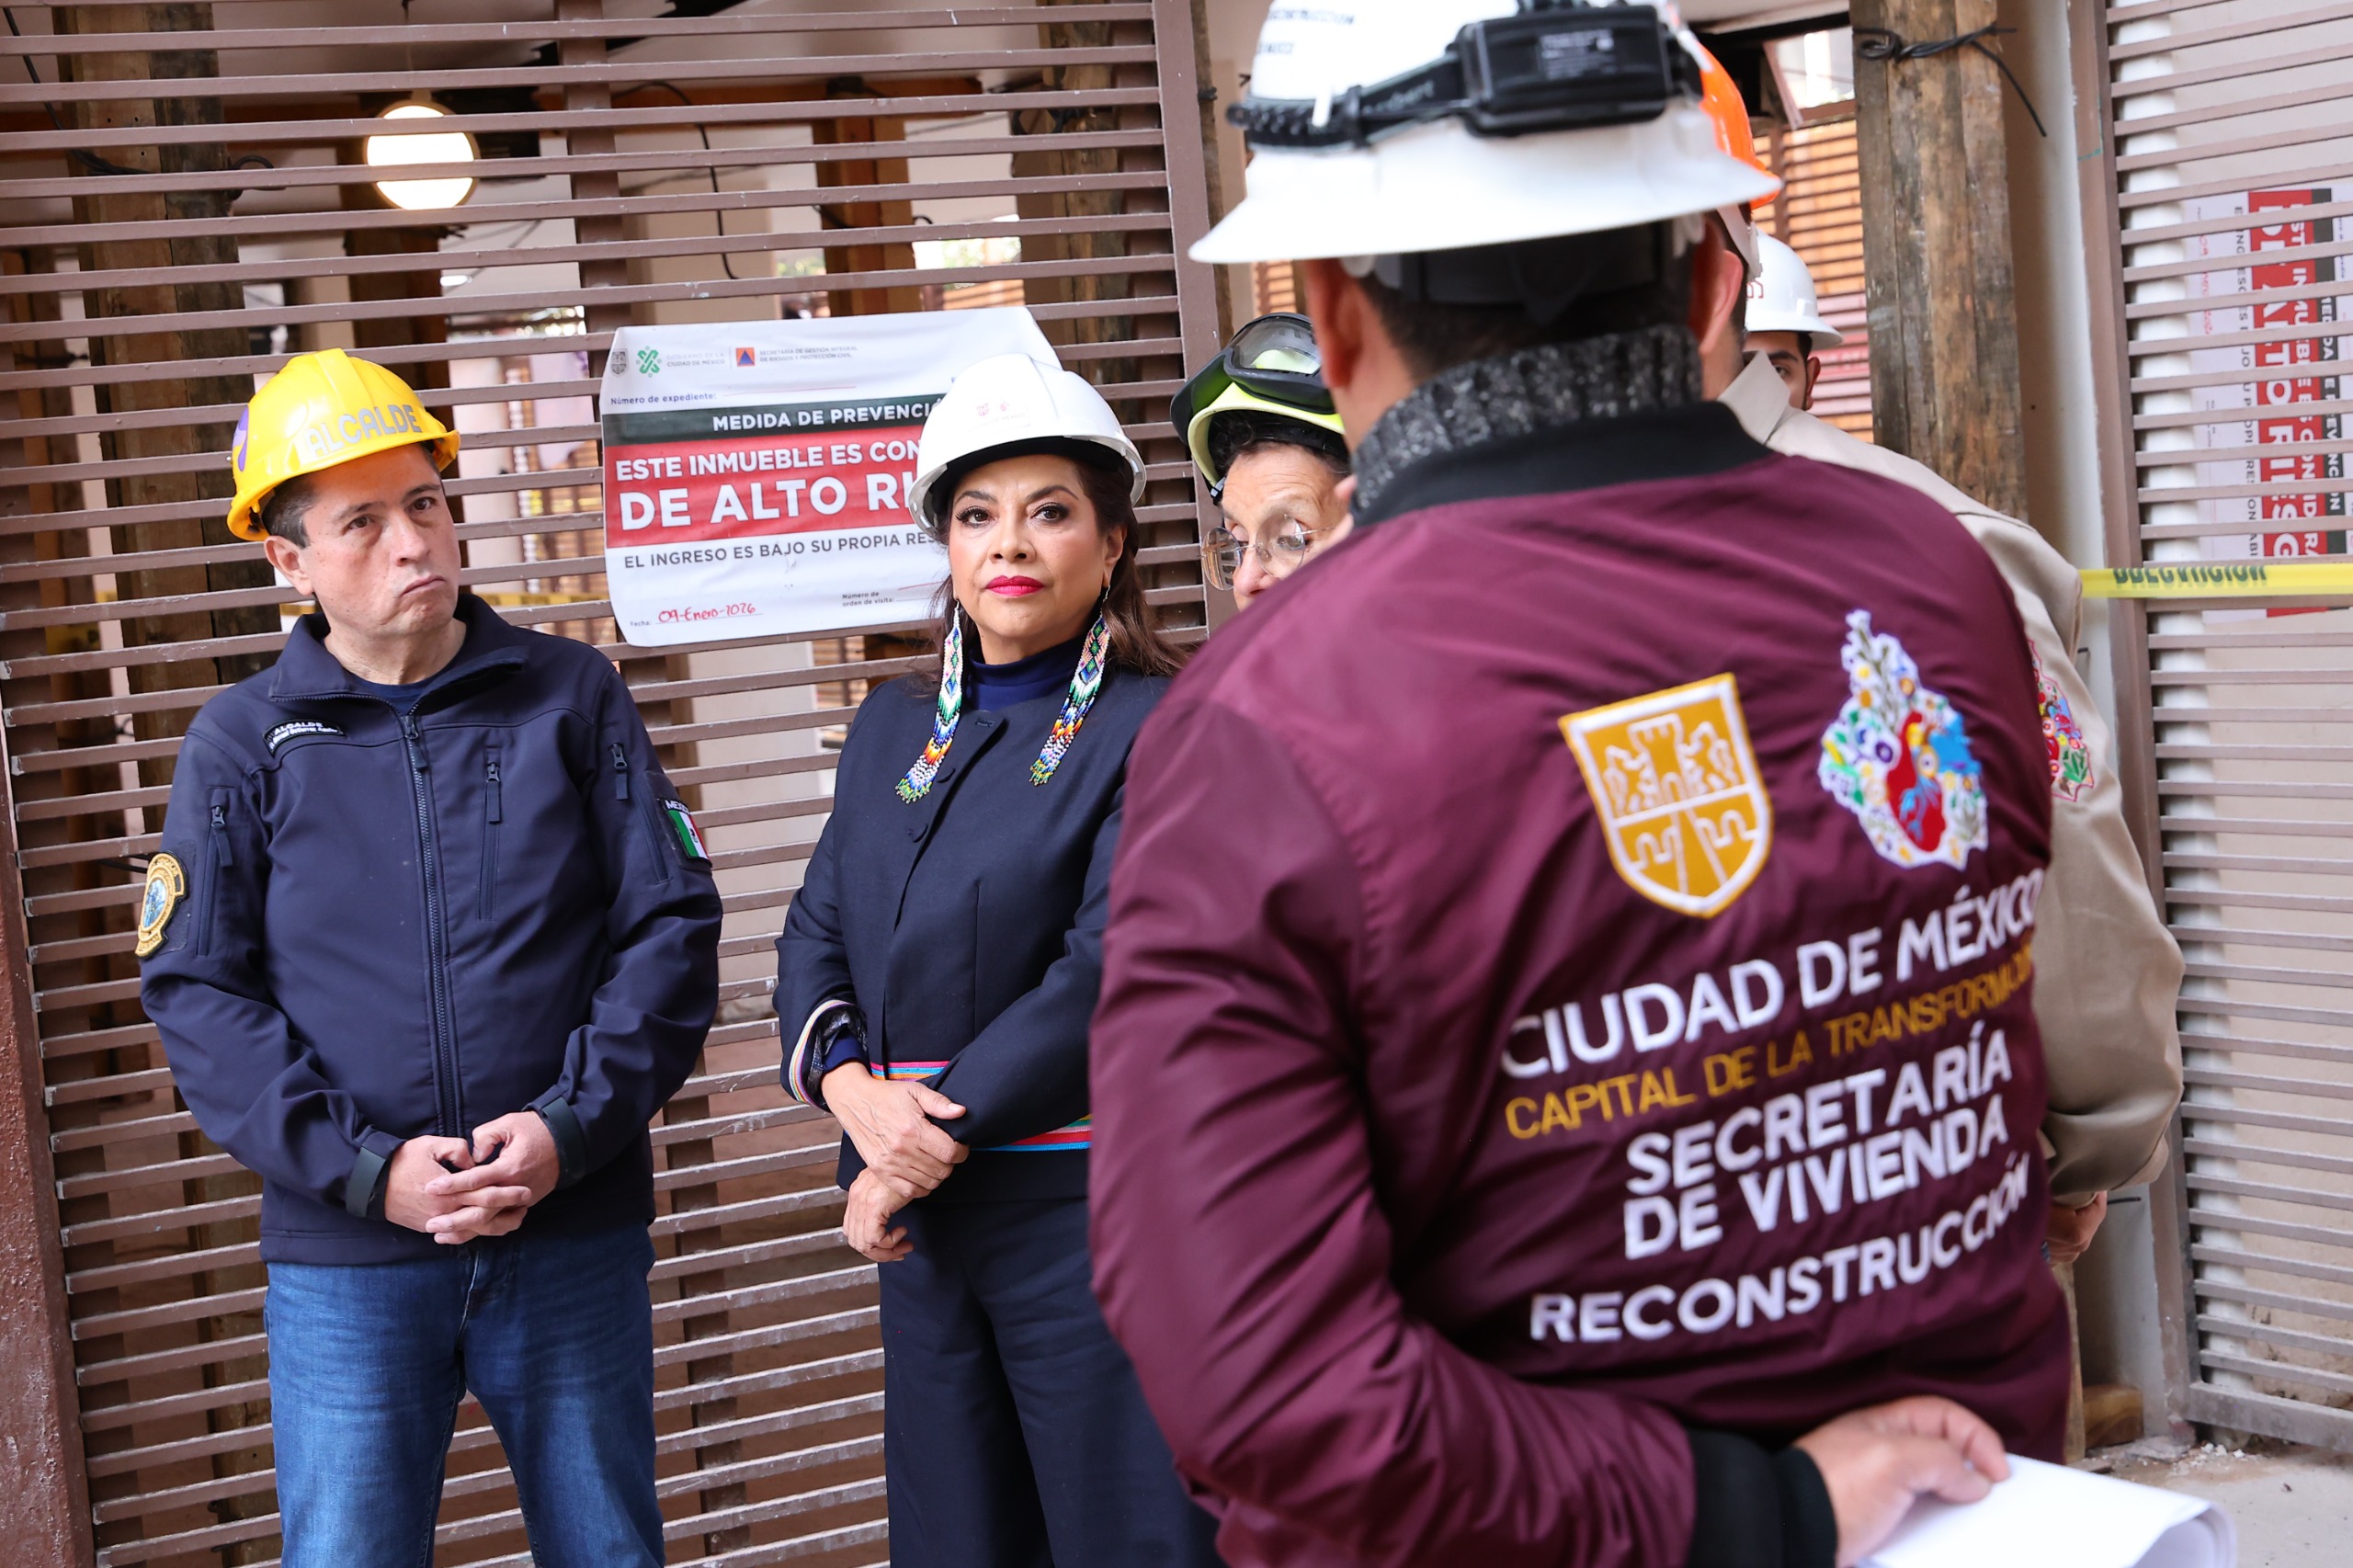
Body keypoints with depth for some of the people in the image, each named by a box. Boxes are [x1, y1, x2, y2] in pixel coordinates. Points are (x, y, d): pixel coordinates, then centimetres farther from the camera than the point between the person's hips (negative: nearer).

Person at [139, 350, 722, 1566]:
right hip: (344, 1259, -1)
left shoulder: (571, 697, 3)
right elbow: (196, 994, -1)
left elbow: (670, 925, 0)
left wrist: (570, 1125, -12)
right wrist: (364, 1166, -13)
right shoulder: (241, 742, 1)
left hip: (575, 1231, 1)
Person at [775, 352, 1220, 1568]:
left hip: (1085, 1204, -6)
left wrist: (939, 1137, -15)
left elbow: (1113, 970, -16)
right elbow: (817, 932, 10)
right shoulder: (895, 725, 13)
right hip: (923, 1216, 6)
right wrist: (848, 1083, -10)